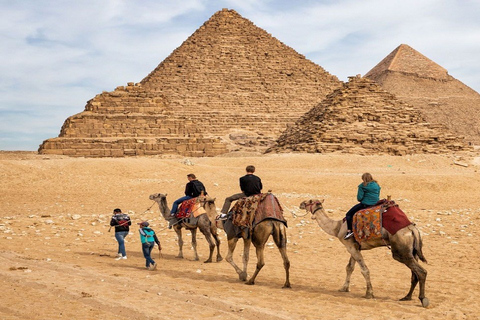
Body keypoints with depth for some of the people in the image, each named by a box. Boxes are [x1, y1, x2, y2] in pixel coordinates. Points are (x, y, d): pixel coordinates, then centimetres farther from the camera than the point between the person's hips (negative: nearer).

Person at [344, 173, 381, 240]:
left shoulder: (363, 186, -9)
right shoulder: (377, 185, 9)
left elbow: (359, 198, -11)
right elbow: (378, 196, 16)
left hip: (365, 204, -8)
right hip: (375, 204, 8)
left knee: (349, 214, 4)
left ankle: (349, 231, -7)